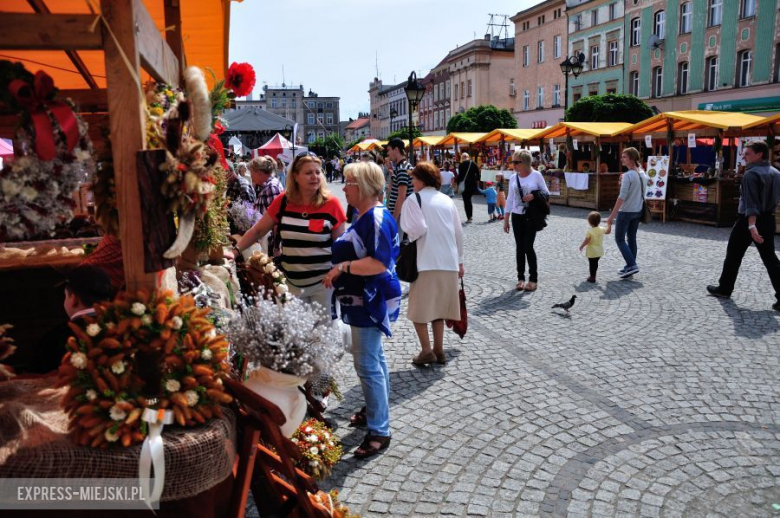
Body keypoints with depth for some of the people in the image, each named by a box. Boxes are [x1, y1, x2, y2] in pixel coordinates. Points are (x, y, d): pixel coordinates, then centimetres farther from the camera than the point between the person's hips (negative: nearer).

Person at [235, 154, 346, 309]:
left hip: (323, 281, -2)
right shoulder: (283, 201, -3)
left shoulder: (331, 204, -8)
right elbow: (257, 231, 5)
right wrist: (235, 251, -6)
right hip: (291, 282, 2)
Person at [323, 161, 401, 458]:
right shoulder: (364, 216, 11)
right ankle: (376, 409, 38)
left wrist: (342, 267, -25)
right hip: (364, 299, 11)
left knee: (367, 364, -7)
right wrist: (340, 259, 11)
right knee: (373, 358, 22)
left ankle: (379, 431, 2)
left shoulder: (377, 218, -20)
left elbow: (379, 263, -28)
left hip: (372, 300, -11)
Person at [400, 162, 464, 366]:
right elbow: (458, 232, 12)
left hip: (426, 262, -5)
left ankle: (426, 351, 2)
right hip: (448, 261, 5)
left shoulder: (414, 200, -5)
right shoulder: (447, 200, 11)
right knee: (438, 307, 15)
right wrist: (459, 260, 20)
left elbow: (418, 229, -17)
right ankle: (439, 351, 18)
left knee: (419, 308, 6)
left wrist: (409, 239, 4)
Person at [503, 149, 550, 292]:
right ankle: (520, 278, 15)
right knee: (519, 247, 6)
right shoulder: (513, 177, 4)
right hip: (517, 216, 4)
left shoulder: (536, 175, -7)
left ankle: (533, 279, 8)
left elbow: (546, 193, 1)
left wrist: (533, 196, -19)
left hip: (531, 217, -3)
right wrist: (506, 219, 9)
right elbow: (510, 198, 9)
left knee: (528, 247, -5)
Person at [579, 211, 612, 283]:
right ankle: (593, 276, 32)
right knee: (595, 263, 20)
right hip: (599, 251, 7)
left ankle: (592, 277, 5)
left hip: (591, 252, -6)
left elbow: (586, 241, -21)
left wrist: (581, 246, -7)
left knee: (592, 264, 2)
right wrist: (609, 225, 28)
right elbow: (608, 231, 15)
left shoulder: (589, 231, -21)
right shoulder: (601, 229, -3)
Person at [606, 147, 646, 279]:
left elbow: (622, 197, -22)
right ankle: (630, 266, 19)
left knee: (620, 239, 1)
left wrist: (612, 215, -21)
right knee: (632, 239, 14)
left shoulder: (627, 175, -19)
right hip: (637, 211, 8)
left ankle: (632, 265, -7)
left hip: (626, 211, -8)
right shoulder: (642, 174, 7)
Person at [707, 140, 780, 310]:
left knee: (733, 255, 9)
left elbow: (751, 202, -25)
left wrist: (751, 225, -32)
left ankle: (724, 289, 19)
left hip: (748, 220, -7)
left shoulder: (751, 174, -15)